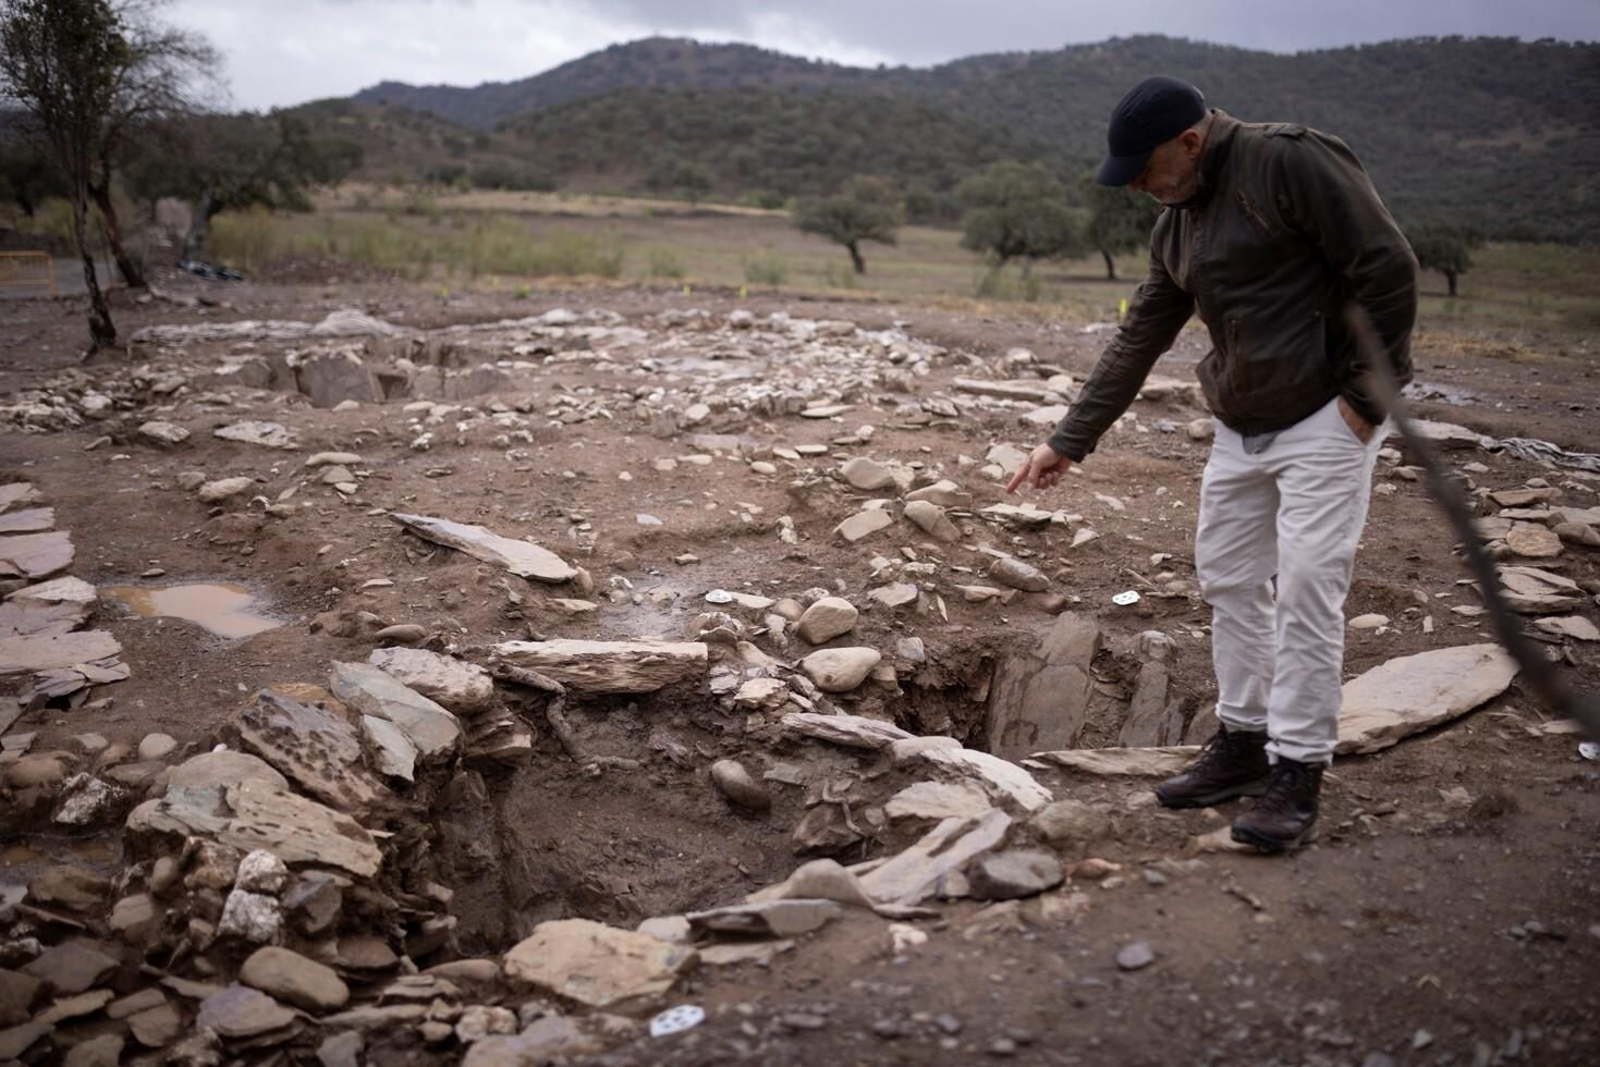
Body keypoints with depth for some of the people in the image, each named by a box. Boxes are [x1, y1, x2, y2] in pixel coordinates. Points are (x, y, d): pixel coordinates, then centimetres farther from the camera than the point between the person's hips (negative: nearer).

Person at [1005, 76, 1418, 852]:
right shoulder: (1176, 227, 9)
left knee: (1305, 591, -8)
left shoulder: (1290, 162, -16)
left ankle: (1297, 773, 2)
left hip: (1324, 420, -8)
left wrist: (1368, 395, -15)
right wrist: (1071, 439, 10)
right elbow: (1137, 341, 12)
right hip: (1239, 429, 8)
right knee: (1228, 582, 10)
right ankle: (1242, 743, 23)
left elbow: (1387, 267, -17)